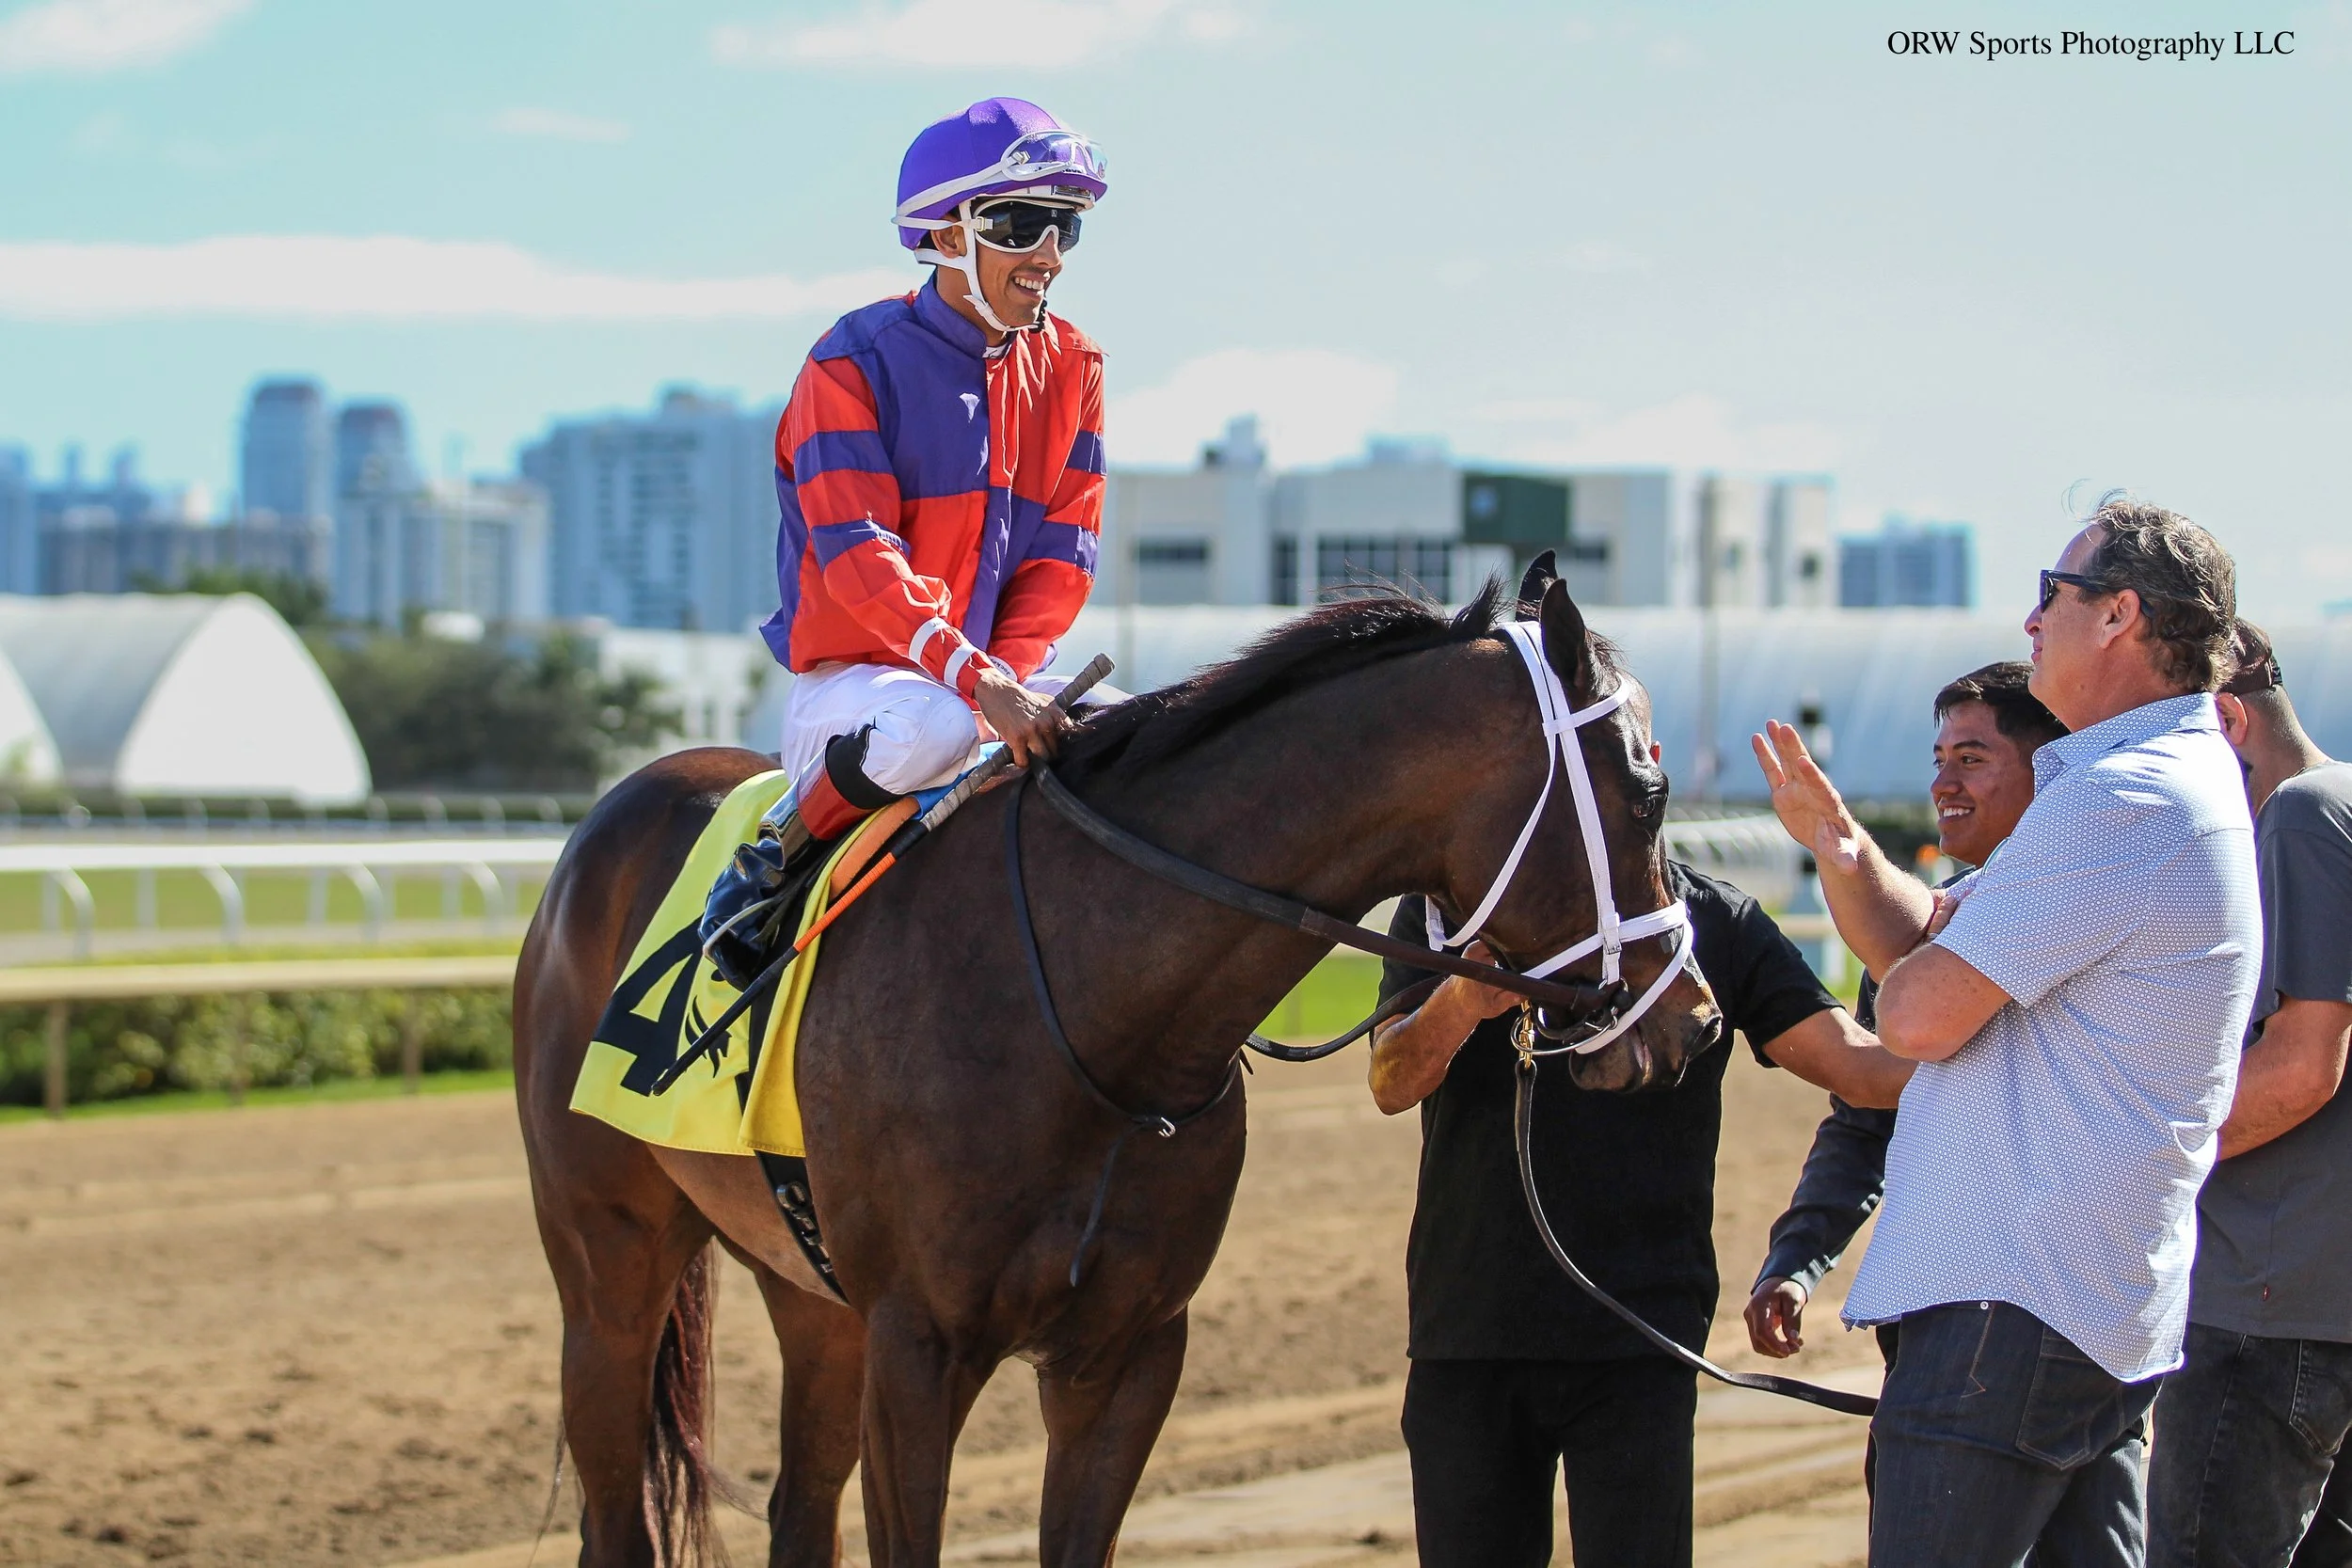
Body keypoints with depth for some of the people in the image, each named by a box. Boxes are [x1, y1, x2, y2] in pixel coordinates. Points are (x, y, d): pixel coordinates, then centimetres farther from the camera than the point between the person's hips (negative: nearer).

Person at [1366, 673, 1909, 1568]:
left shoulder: (1717, 924, 6)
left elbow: (1858, 1066, -2)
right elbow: (1392, 1084, -6)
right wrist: (1459, 1008, -29)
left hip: (1637, 1338, -1)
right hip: (1467, 1325, 1)